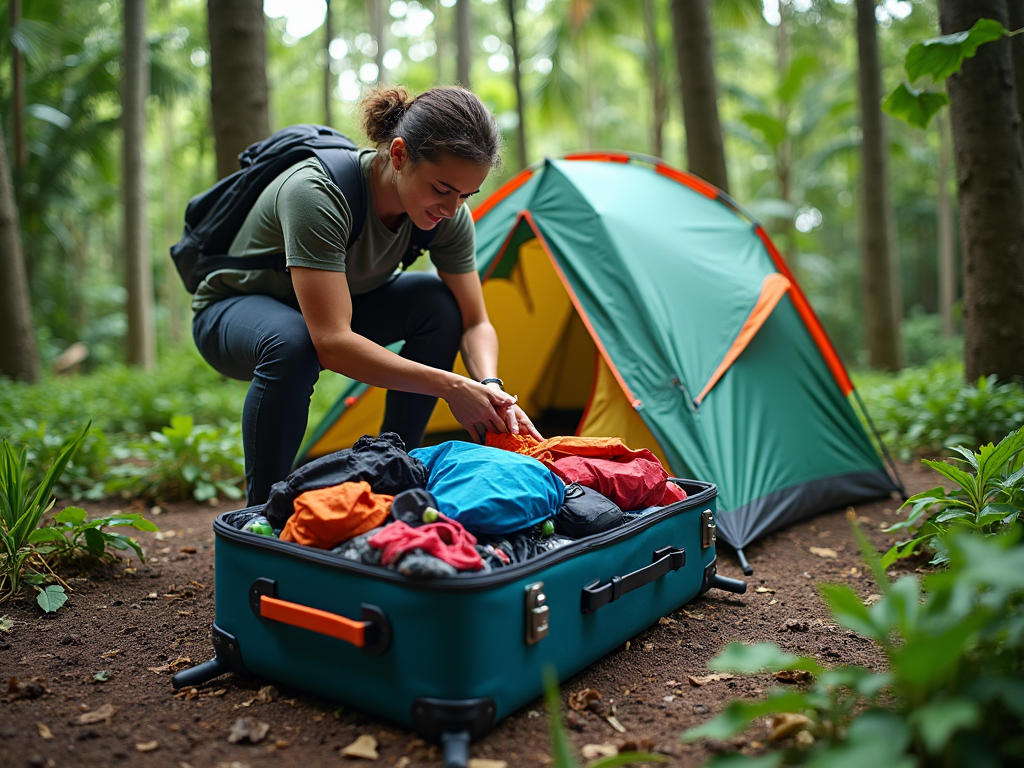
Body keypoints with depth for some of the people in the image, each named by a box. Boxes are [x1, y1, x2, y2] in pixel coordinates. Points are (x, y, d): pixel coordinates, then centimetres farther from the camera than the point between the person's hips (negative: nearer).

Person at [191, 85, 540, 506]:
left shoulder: (448, 212, -19)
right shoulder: (317, 193, -37)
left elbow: (475, 322, -13)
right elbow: (332, 343, -42)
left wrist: (491, 388, -33)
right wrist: (449, 386, -43)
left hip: (332, 305, 6)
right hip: (232, 311, -5)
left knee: (440, 304, -18)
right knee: (291, 343, -40)